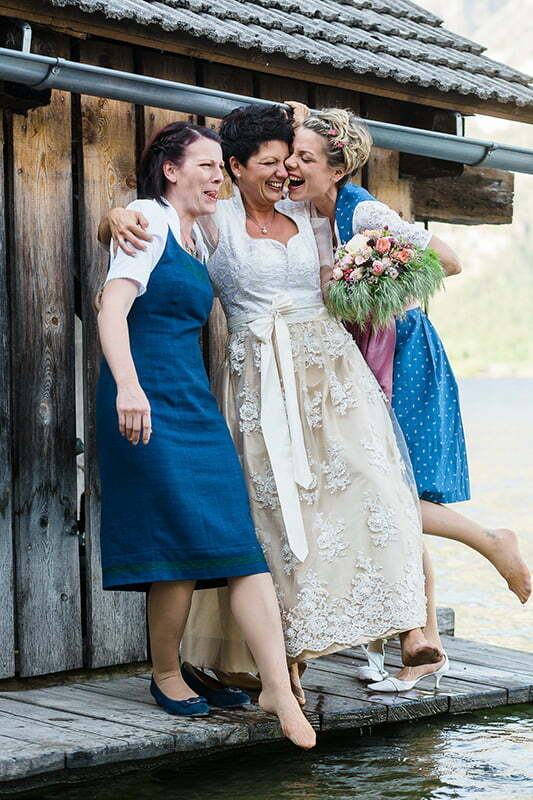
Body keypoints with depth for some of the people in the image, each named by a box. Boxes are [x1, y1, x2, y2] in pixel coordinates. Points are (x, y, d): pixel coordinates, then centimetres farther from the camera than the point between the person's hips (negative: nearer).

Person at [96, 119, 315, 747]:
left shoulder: (198, 239, 21)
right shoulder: (149, 219, -4)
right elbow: (112, 306, -17)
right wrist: (127, 384, -29)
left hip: (194, 400, 8)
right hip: (148, 400, -8)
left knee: (237, 539, -2)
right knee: (186, 539, -9)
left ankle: (278, 690, -4)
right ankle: (166, 676, 12)